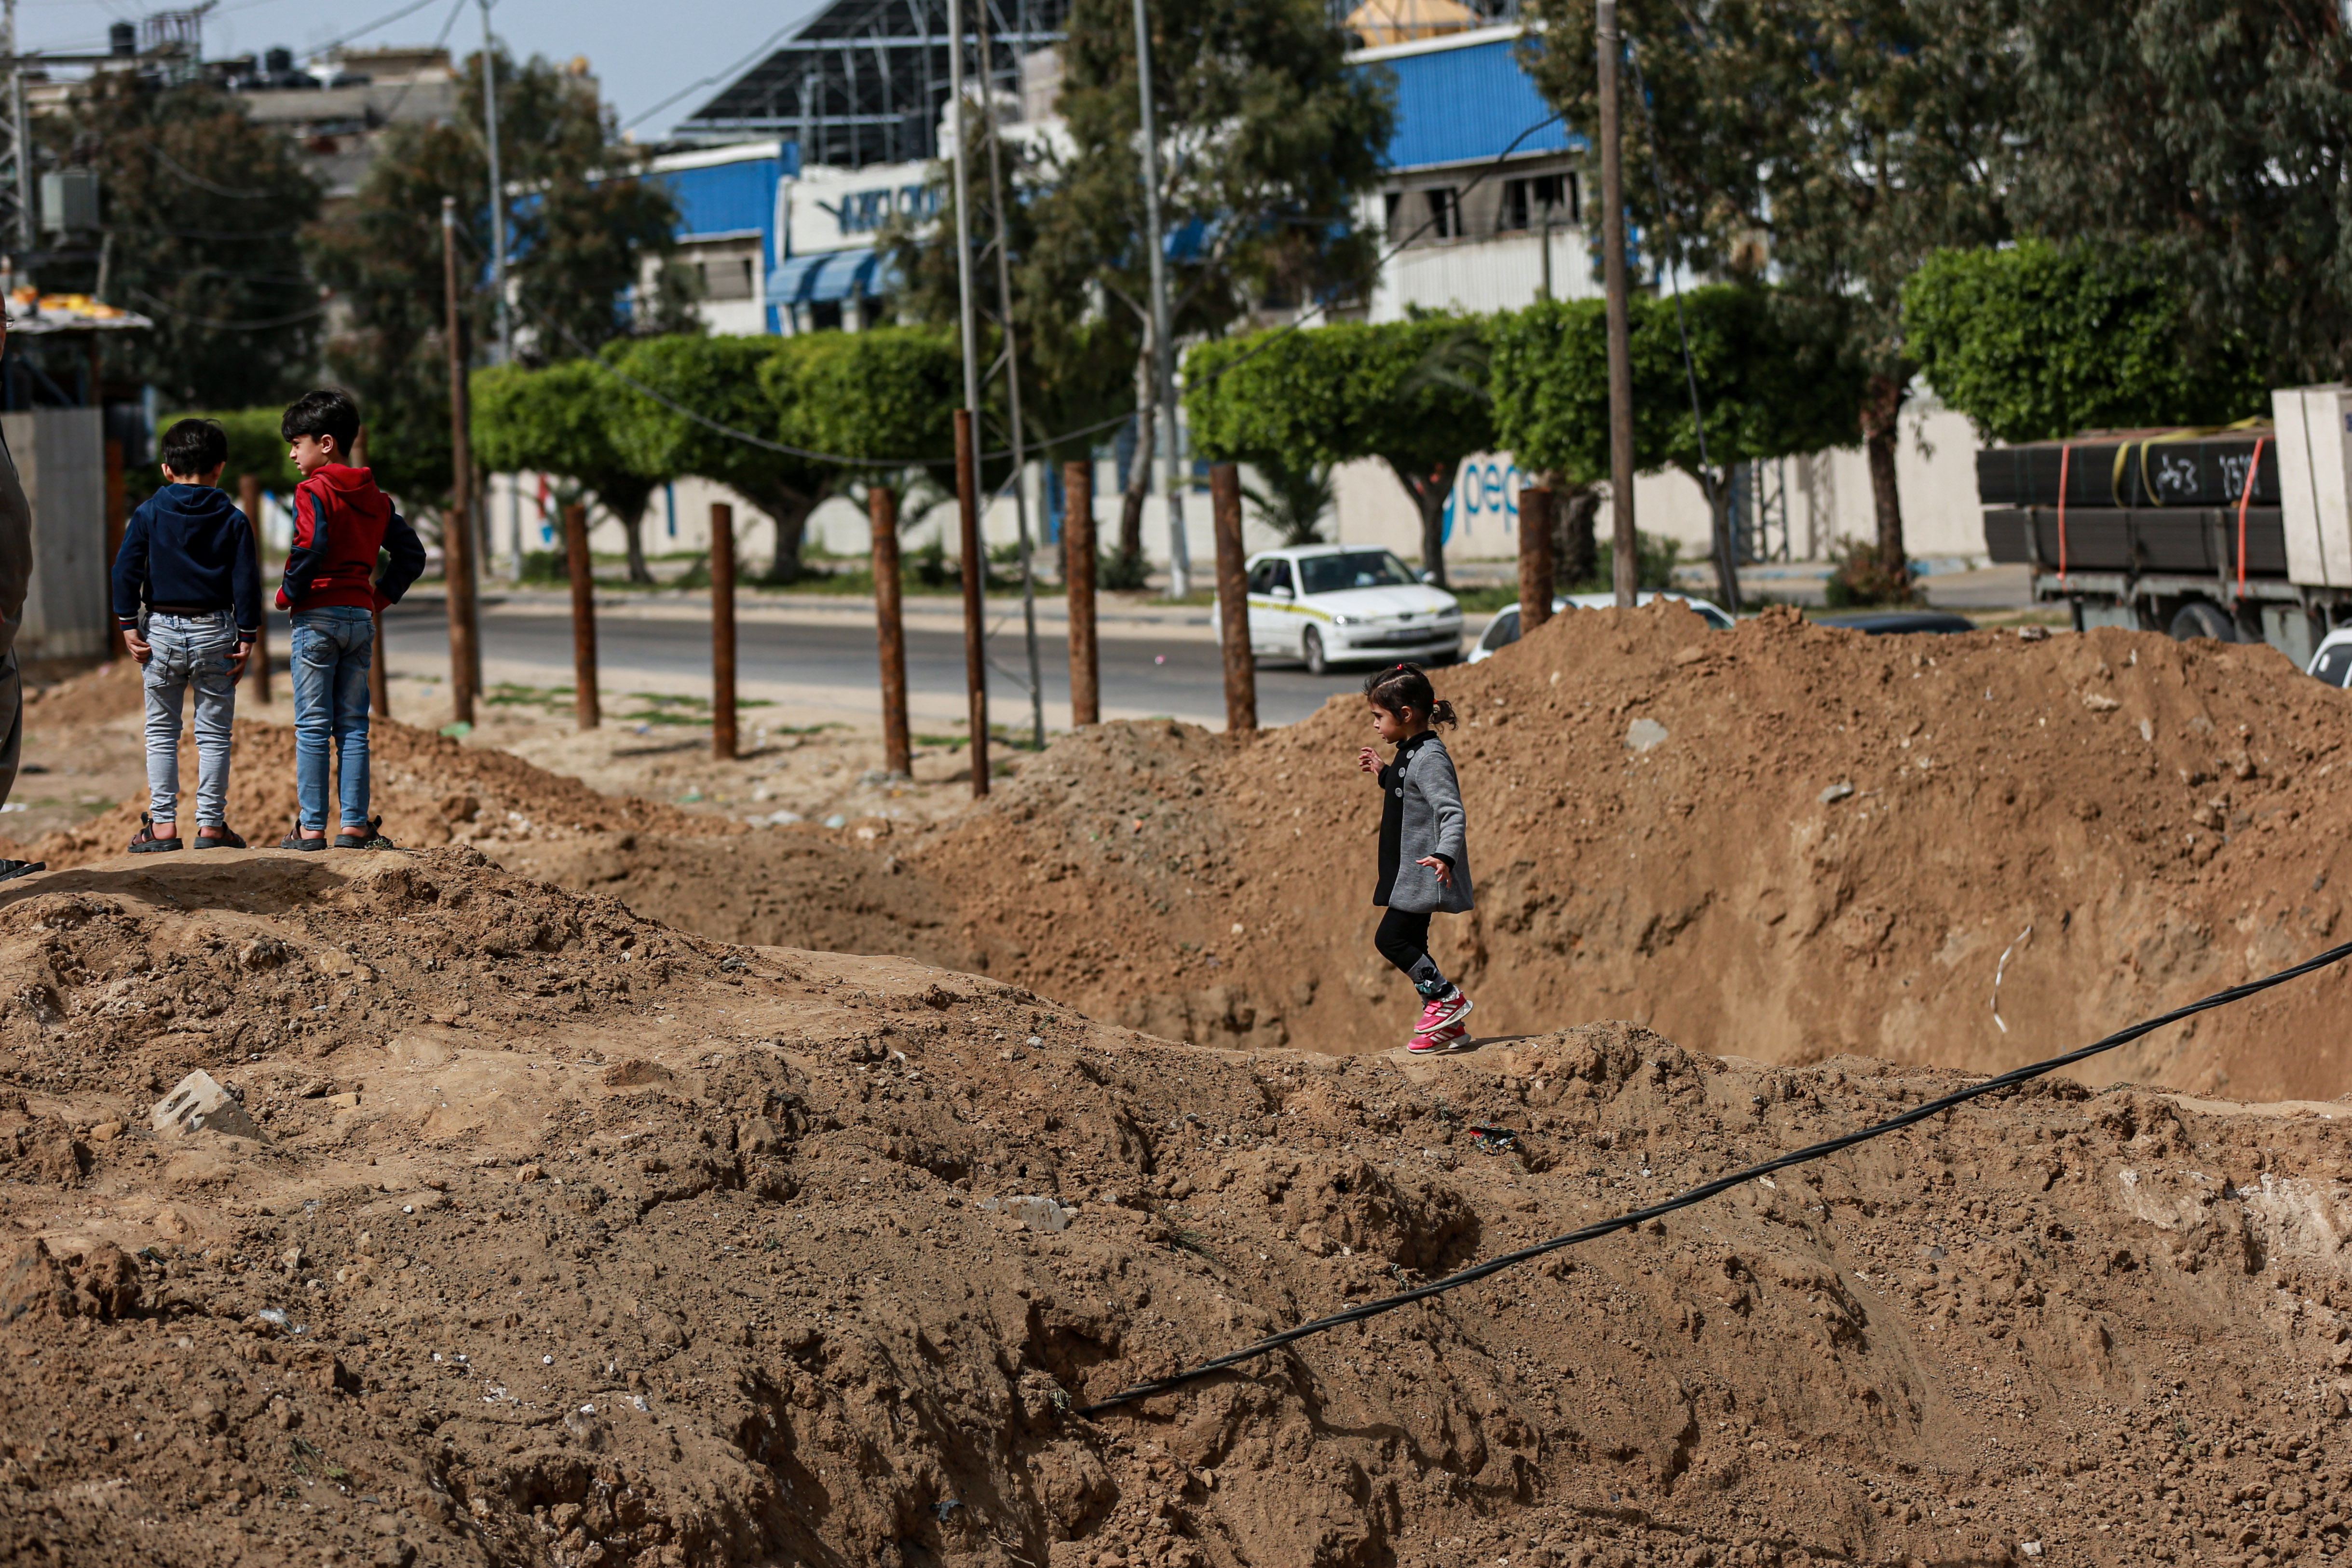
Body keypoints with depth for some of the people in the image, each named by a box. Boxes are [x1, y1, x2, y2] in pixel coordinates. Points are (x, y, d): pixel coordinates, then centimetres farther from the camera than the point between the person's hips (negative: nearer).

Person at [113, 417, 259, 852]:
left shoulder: (148, 514, 1)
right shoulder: (233, 521, 1)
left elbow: (126, 569, -4)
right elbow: (246, 581, -2)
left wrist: (128, 624, -1)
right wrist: (247, 637, 2)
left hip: (161, 630, 0)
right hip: (214, 631, 0)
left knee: (161, 734, 7)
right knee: (214, 734, 5)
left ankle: (162, 826, 3)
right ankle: (211, 825, 3)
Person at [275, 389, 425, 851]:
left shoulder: (314, 491, -9)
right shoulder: (374, 497, 12)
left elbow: (311, 549, -24)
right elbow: (411, 553, 14)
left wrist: (288, 594, -10)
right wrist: (382, 596, 14)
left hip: (318, 616, -6)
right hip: (361, 618, 6)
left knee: (312, 727, -3)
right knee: (353, 727, 9)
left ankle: (311, 828, -4)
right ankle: (355, 825, 6)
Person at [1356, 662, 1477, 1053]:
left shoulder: (1429, 758, -20)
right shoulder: (1411, 753, 11)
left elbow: (1453, 814, -26)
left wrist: (1445, 856, -40)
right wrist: (1385, 774, 19)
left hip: (1421, 876, -11)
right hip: (1410, 877, 11)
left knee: (1391, 939, -11)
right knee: (1410, 944, 12)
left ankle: (1446, 997, -3)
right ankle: (1448, 1025, 18)